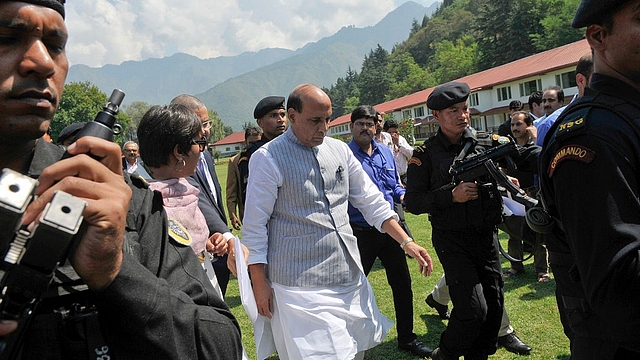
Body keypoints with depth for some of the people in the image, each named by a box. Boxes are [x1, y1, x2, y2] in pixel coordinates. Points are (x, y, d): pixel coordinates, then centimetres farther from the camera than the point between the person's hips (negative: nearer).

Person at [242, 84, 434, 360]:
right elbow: (255, 226, -8)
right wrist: (260, 285, -8)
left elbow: (370, 200, 12)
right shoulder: (267, 159, -9)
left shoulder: (339, 150, 7)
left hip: (349, 275, 6)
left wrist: (406, 242, 5)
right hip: (301, 285, -5)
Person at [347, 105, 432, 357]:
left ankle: (407, 337, 31)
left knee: (402, 283, 13)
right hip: (361, 232, -5)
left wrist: (402, 195, -3)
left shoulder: (385, 153, 7)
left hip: (389, 229, 6)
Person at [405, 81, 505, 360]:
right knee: (473, 309, -9)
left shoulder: (483, 145, 6)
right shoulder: (425, 153, -7)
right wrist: (451, 195, -22)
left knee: (494, 305, 11)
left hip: (487, 235, 5)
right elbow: (413, 202, -11)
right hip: (453, 240, -5)